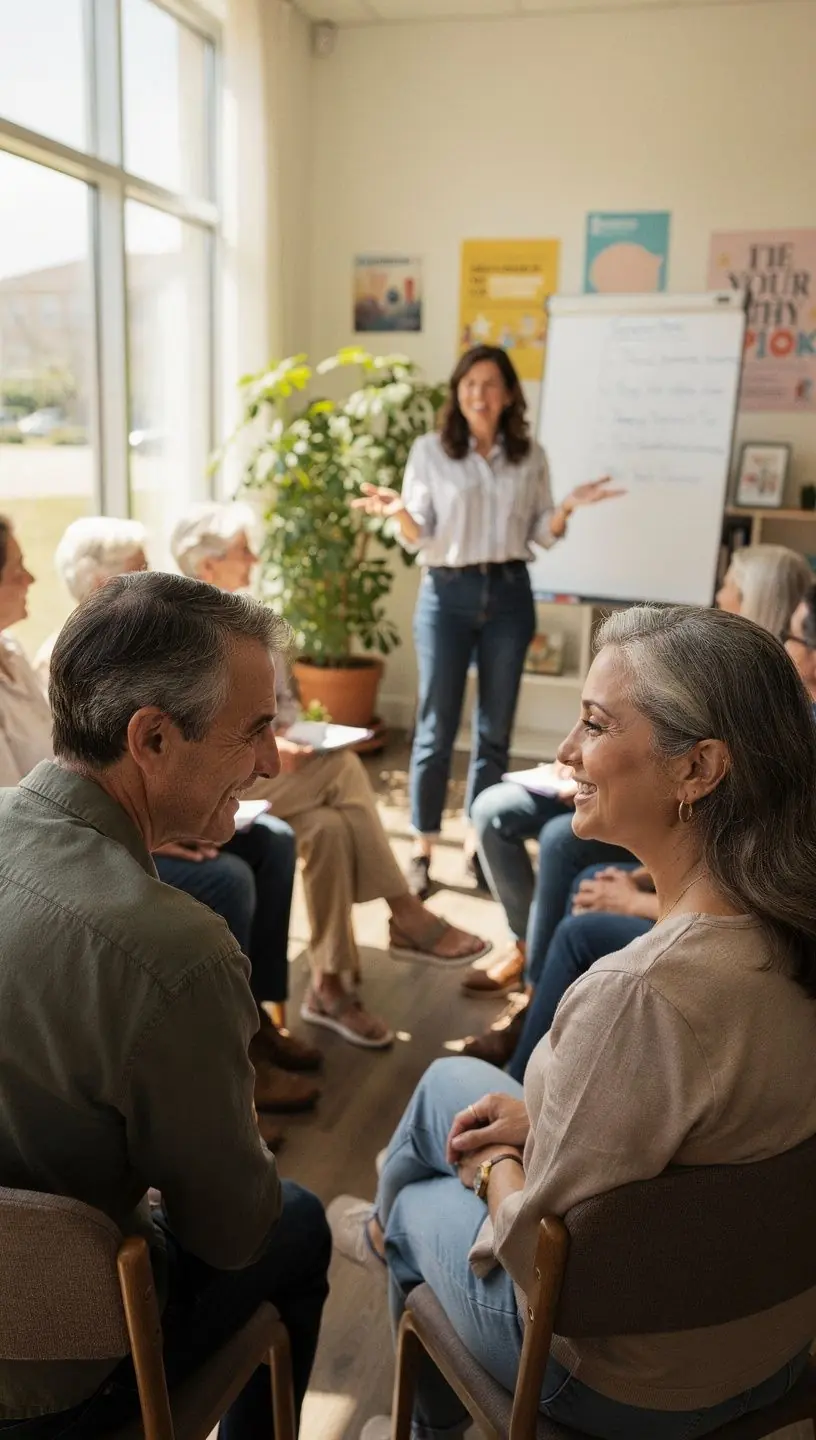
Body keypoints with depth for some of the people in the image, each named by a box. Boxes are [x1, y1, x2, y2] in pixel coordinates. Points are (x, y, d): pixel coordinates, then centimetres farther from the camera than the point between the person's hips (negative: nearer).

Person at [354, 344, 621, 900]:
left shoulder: (531, 456, 7)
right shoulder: (430, 450, 0)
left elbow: (541, 534, 8)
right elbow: (419, 538, -2)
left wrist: (569, 507, -10)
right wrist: (399, 512, -22)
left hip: (509, 594, 2)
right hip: (448, 594, -2)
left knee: (495, 729, 7)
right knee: (436, 728, 1)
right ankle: (423, 853, 11)